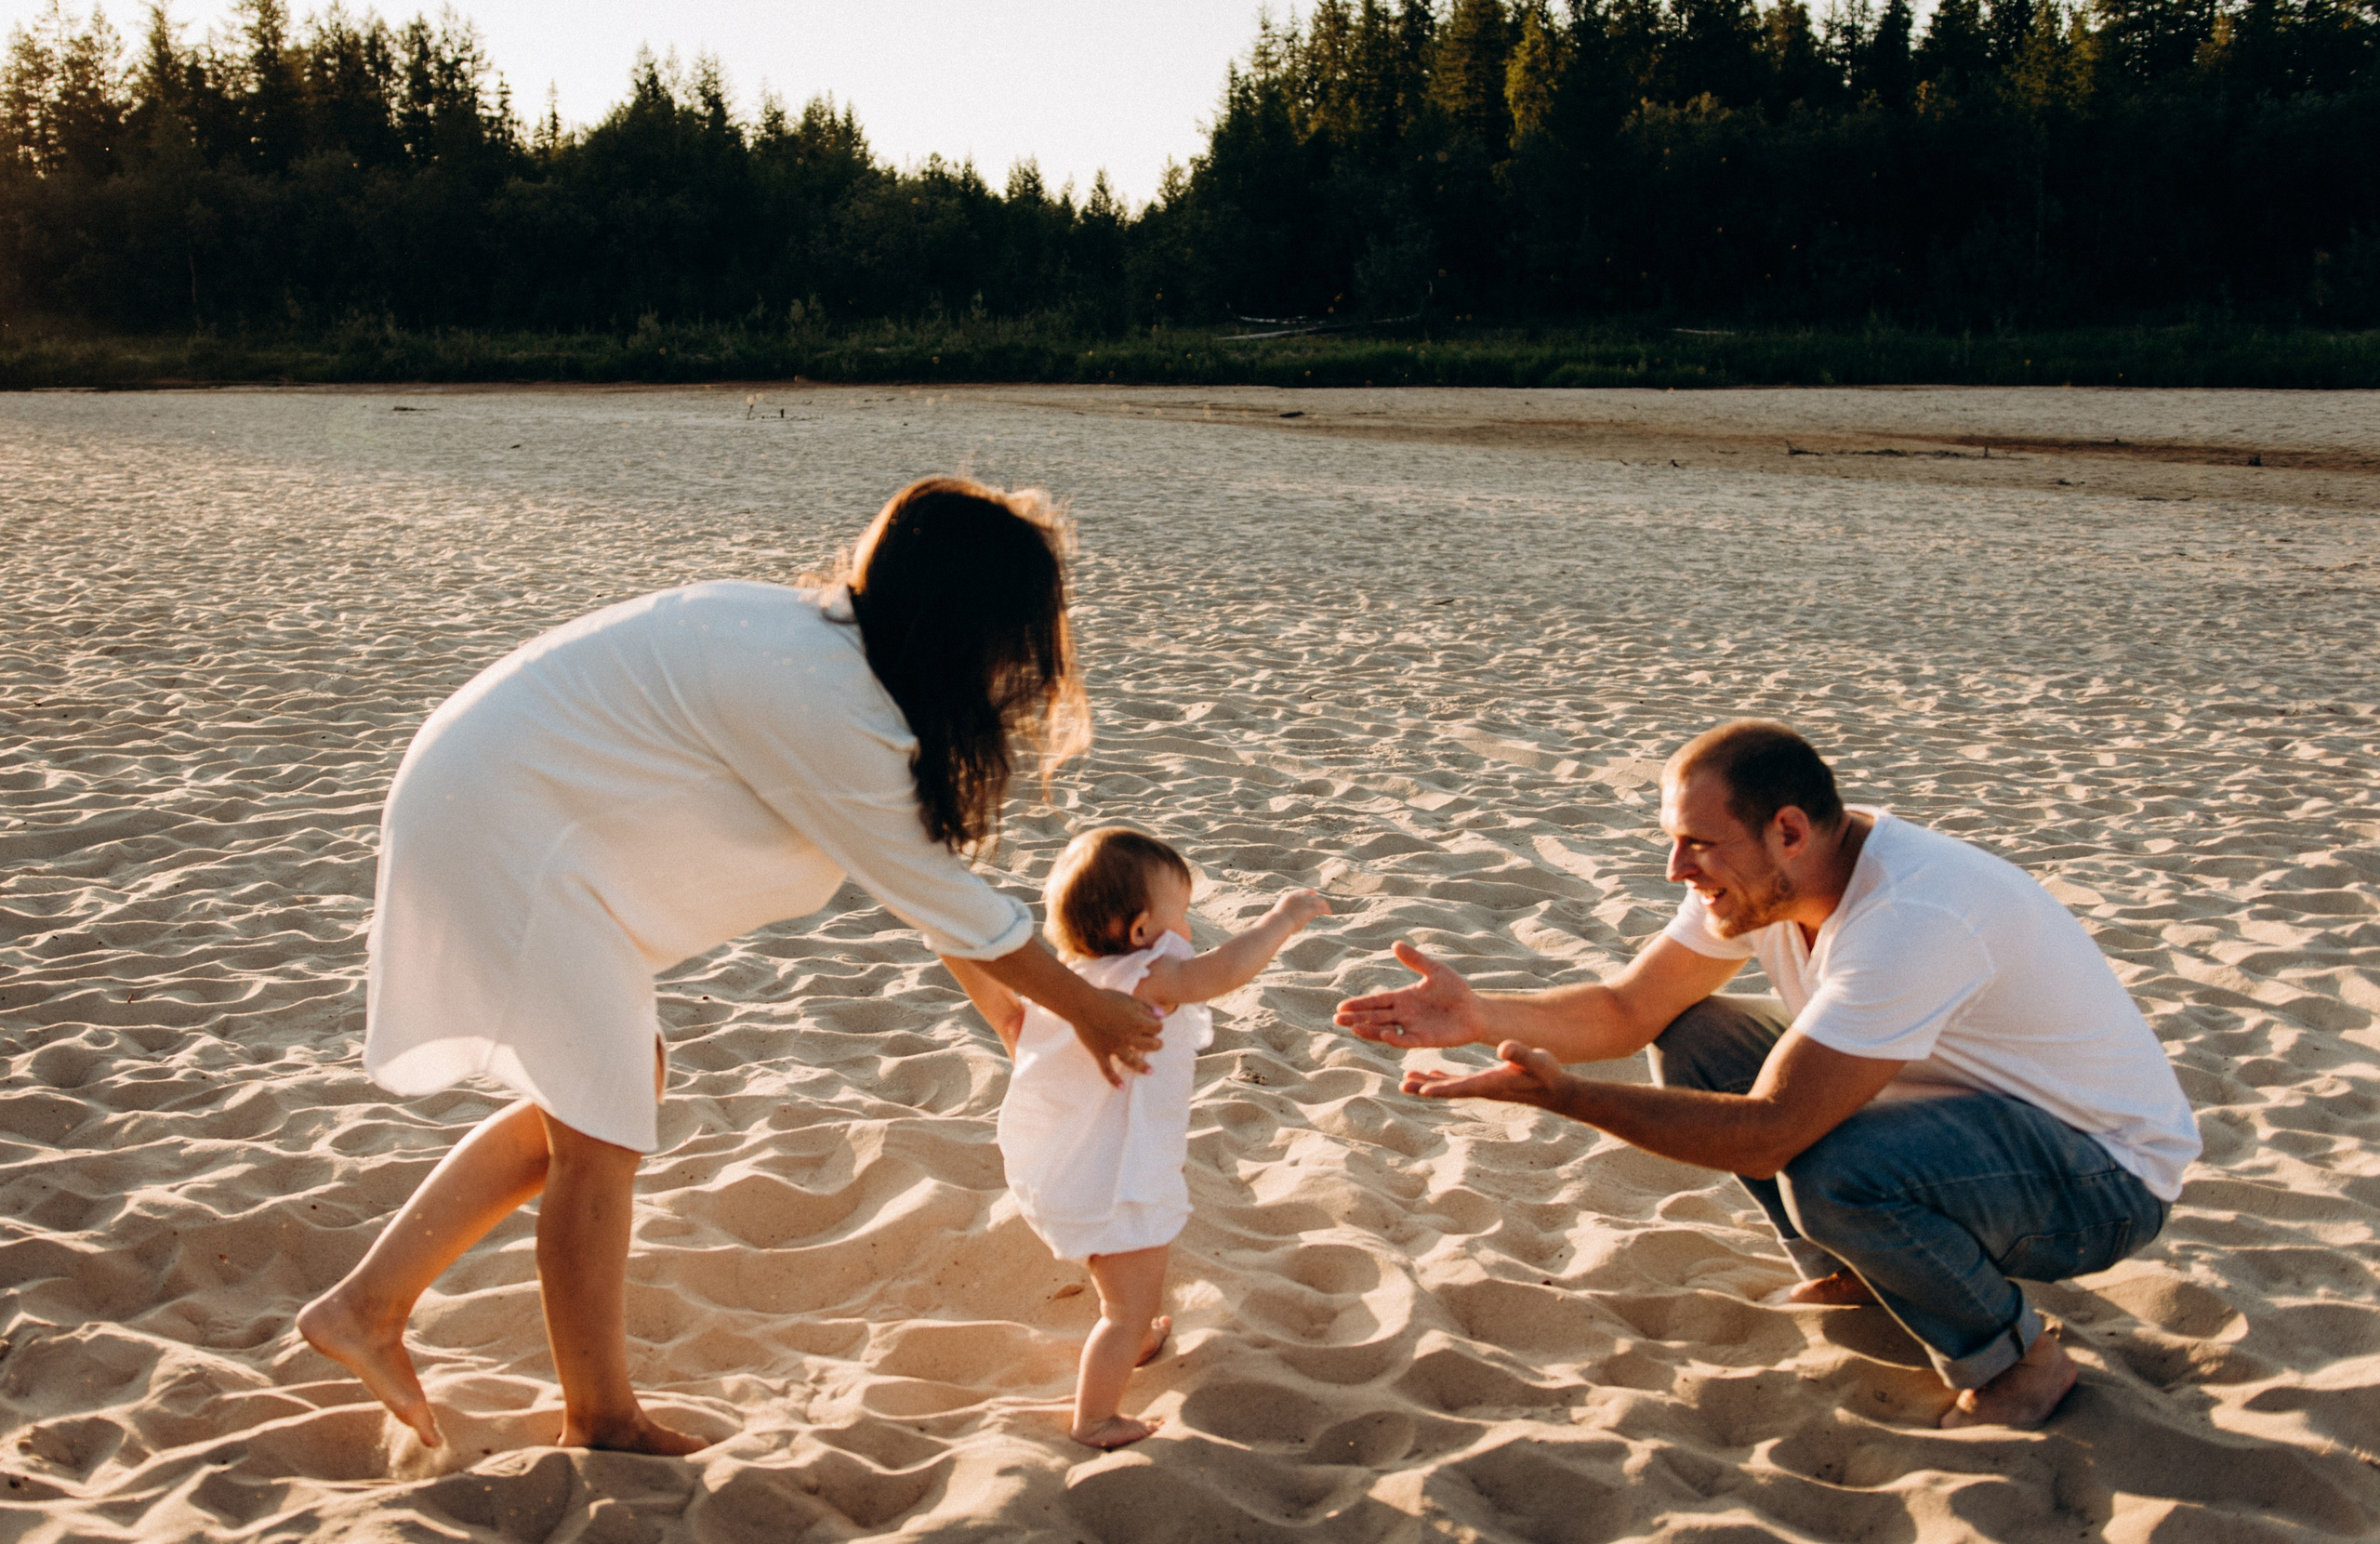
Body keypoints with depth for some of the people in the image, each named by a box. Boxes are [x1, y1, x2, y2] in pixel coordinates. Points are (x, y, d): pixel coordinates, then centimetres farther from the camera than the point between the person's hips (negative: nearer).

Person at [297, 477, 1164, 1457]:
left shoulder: (827, 644, 4)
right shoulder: (820, 701, -26)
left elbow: (921, 870, 13)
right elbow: (933, 894, -16)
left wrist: (1015, 1006, 16)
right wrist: (1085, 1007, -4)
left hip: (503, 803, 10)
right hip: (501, 821, -10)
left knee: (616, 1085, 16)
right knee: (600, 1133, -1)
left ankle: (367, 1305, 22)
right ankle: (602, 1425, 17)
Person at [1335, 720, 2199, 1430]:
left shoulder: (1912, 916, -35)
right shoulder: (1755, 872, -9)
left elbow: (1767, 1135, -36)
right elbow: (1628, 1011, -3)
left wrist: (1560, 1094, -37)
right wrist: (1480, 1015, -20)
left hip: (2107, 1175, -8)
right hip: (1956, 1093, 8)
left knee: (1830, 1167, -36)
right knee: (1692, 1038, -4)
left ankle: (2017, 1360, -6)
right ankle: (1851, 1273, 13)